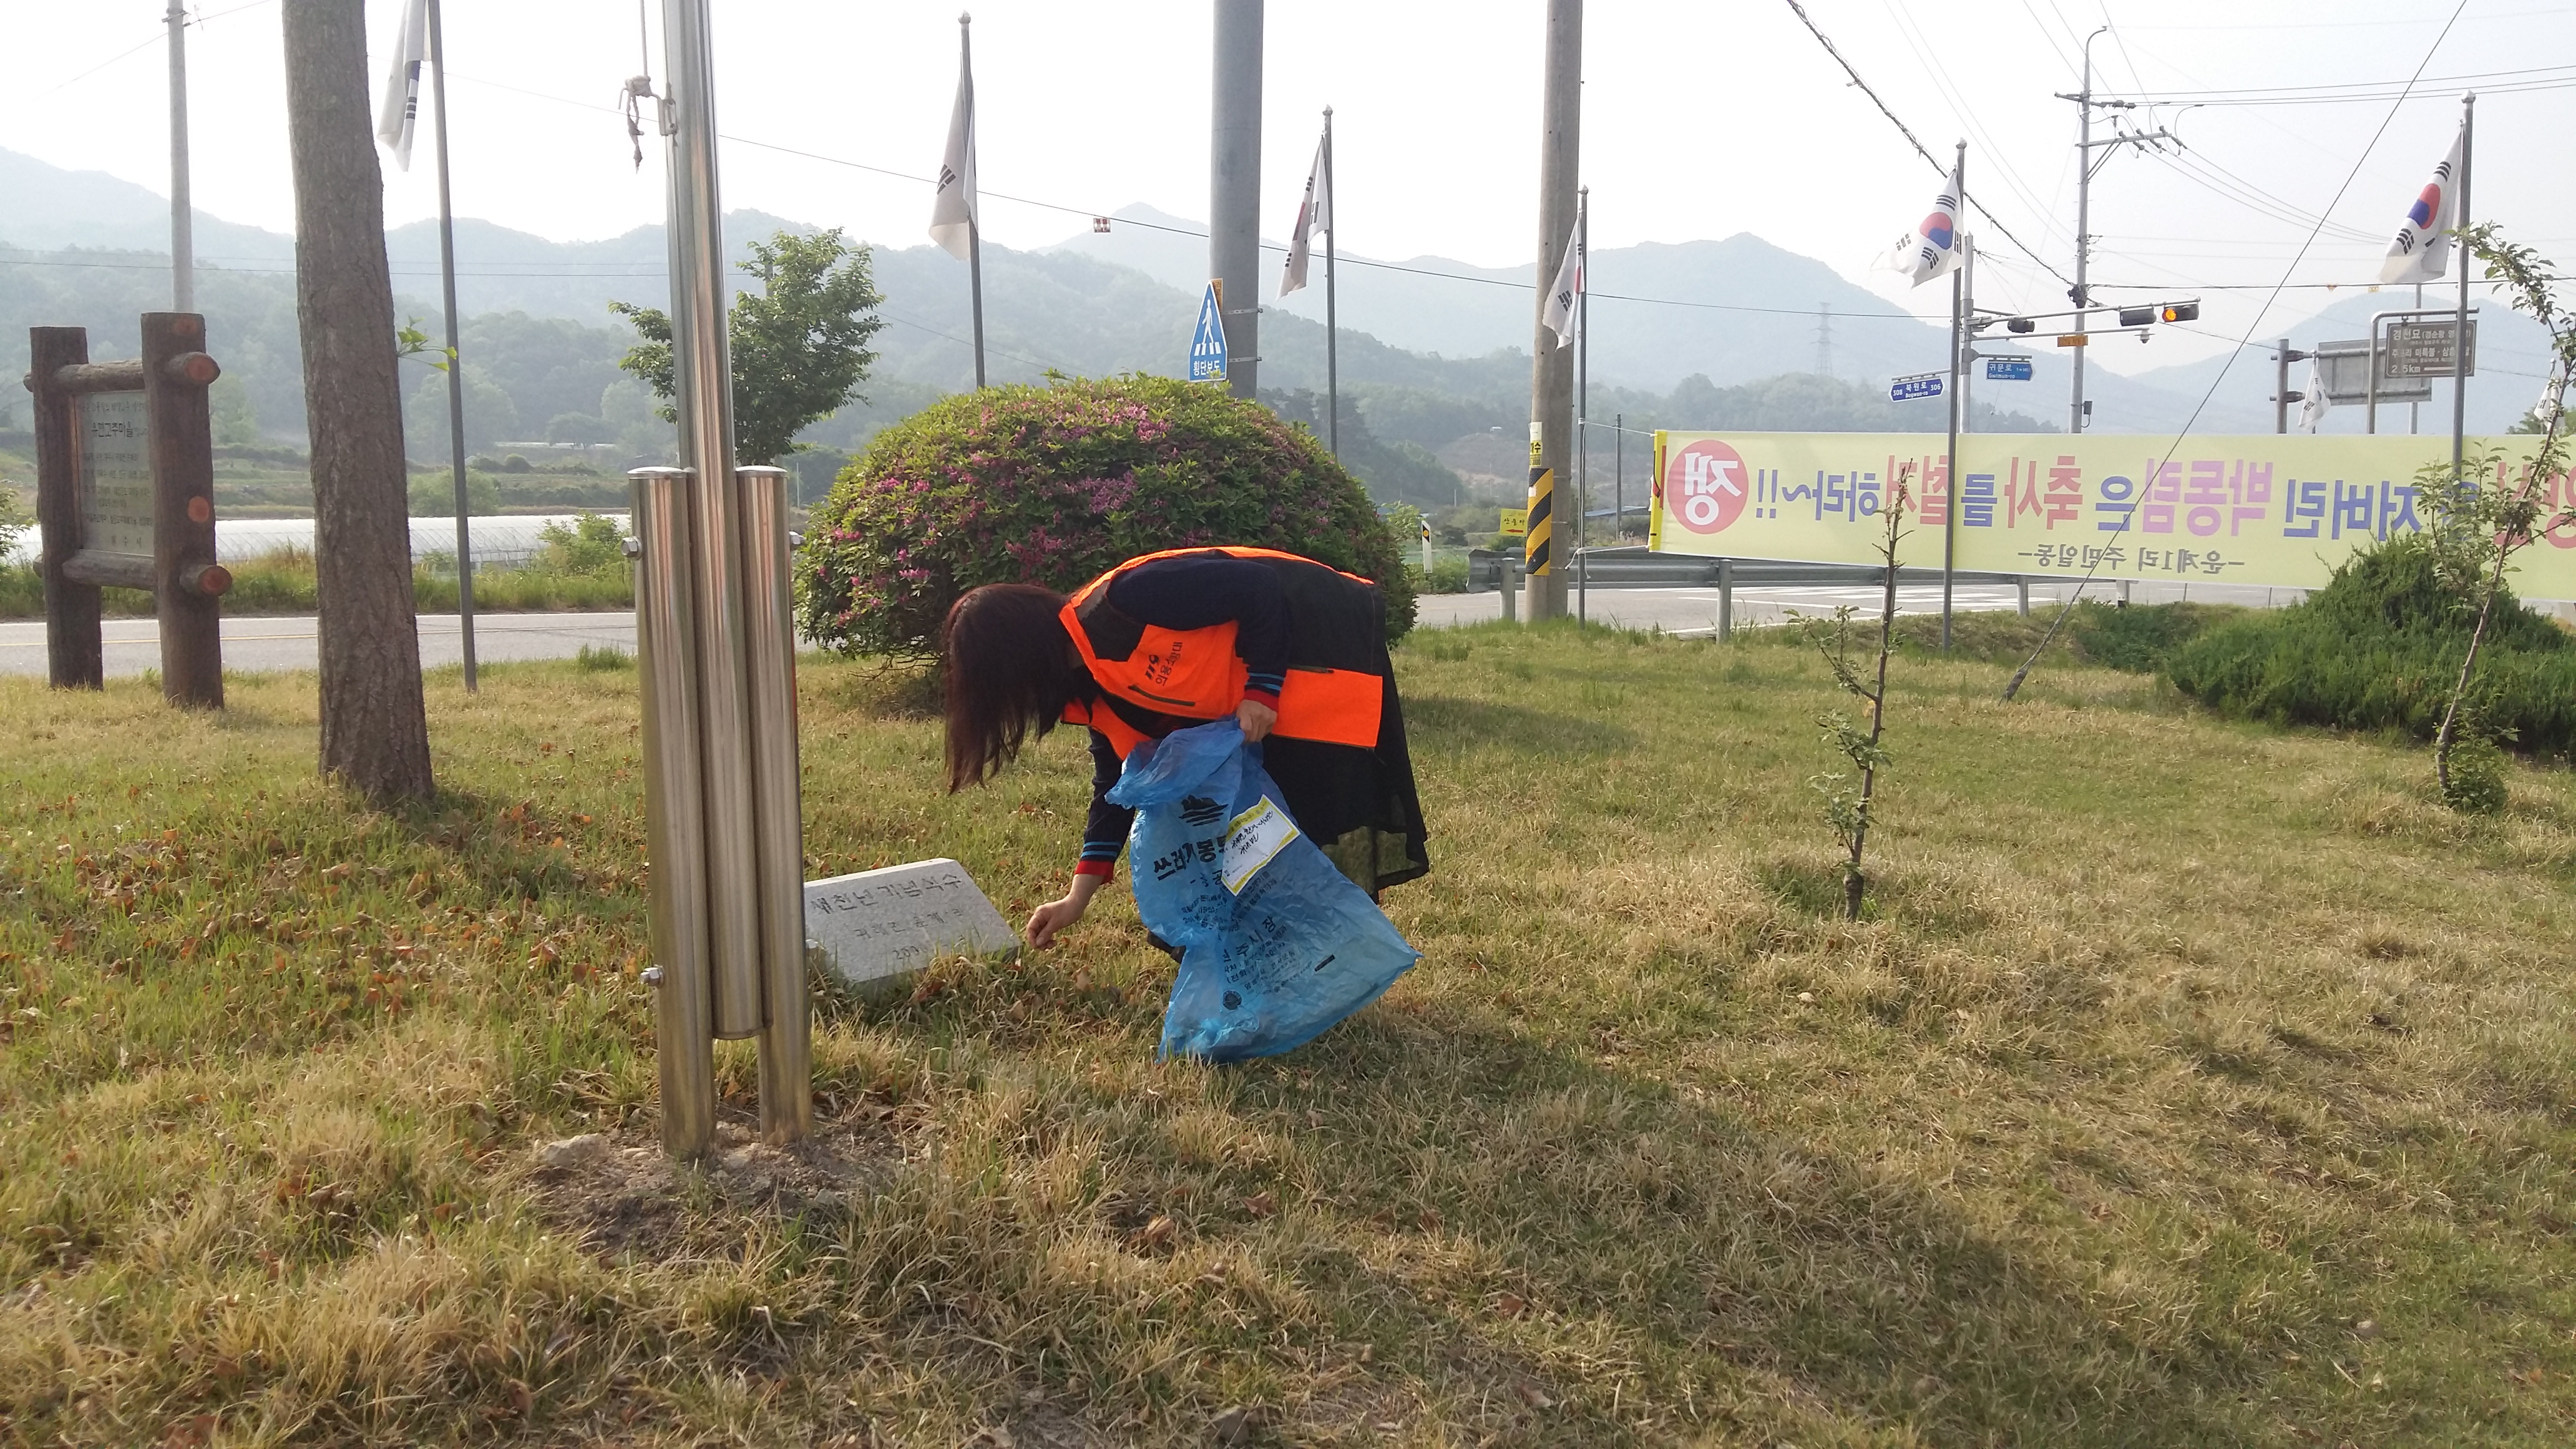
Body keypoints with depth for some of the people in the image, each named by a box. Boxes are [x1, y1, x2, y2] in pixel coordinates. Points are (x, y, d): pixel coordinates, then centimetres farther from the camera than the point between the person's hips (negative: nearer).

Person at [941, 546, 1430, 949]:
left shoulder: (1125, 601, -28)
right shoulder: (1092, 683, 2)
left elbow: (1260, 588, -25)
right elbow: (1117, 777, 9)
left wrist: (1261, 694, -23)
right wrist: (1077, 899, 8)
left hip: (1324, 635, -9)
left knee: (1312, 810, -10)